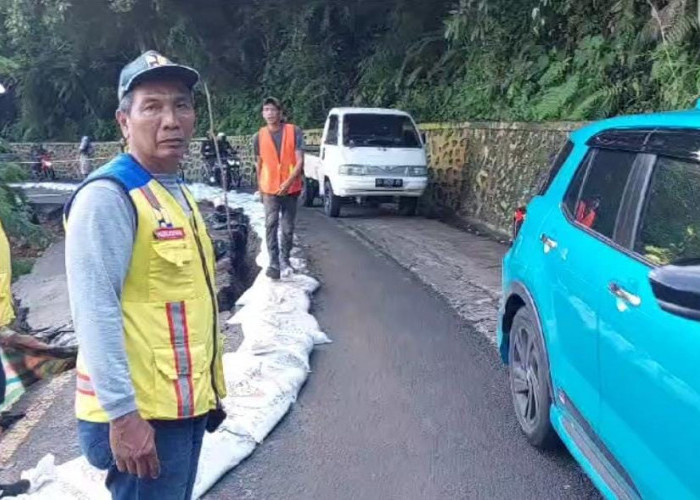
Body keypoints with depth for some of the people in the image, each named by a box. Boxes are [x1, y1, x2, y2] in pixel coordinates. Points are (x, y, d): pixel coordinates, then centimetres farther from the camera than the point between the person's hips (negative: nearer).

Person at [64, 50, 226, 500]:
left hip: (186, 403, 9)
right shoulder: (109, 195, -16)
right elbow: (95, 311, -22)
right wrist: (123, 412, -25)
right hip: (142, 414, -9)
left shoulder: (176, 192, 12)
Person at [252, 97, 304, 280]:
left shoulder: (294, 132, -6)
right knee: (271, 225, -8)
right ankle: (274, 263, -6)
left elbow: (300, 161, -9)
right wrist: (260, 187, 15)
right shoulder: (259, 137, 0)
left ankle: (285, 259, 24)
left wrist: (289, 181, -21)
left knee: (288, 227, 8)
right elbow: (259, 164, 11)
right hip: (270, 189, 1)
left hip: (291, 188, 0)